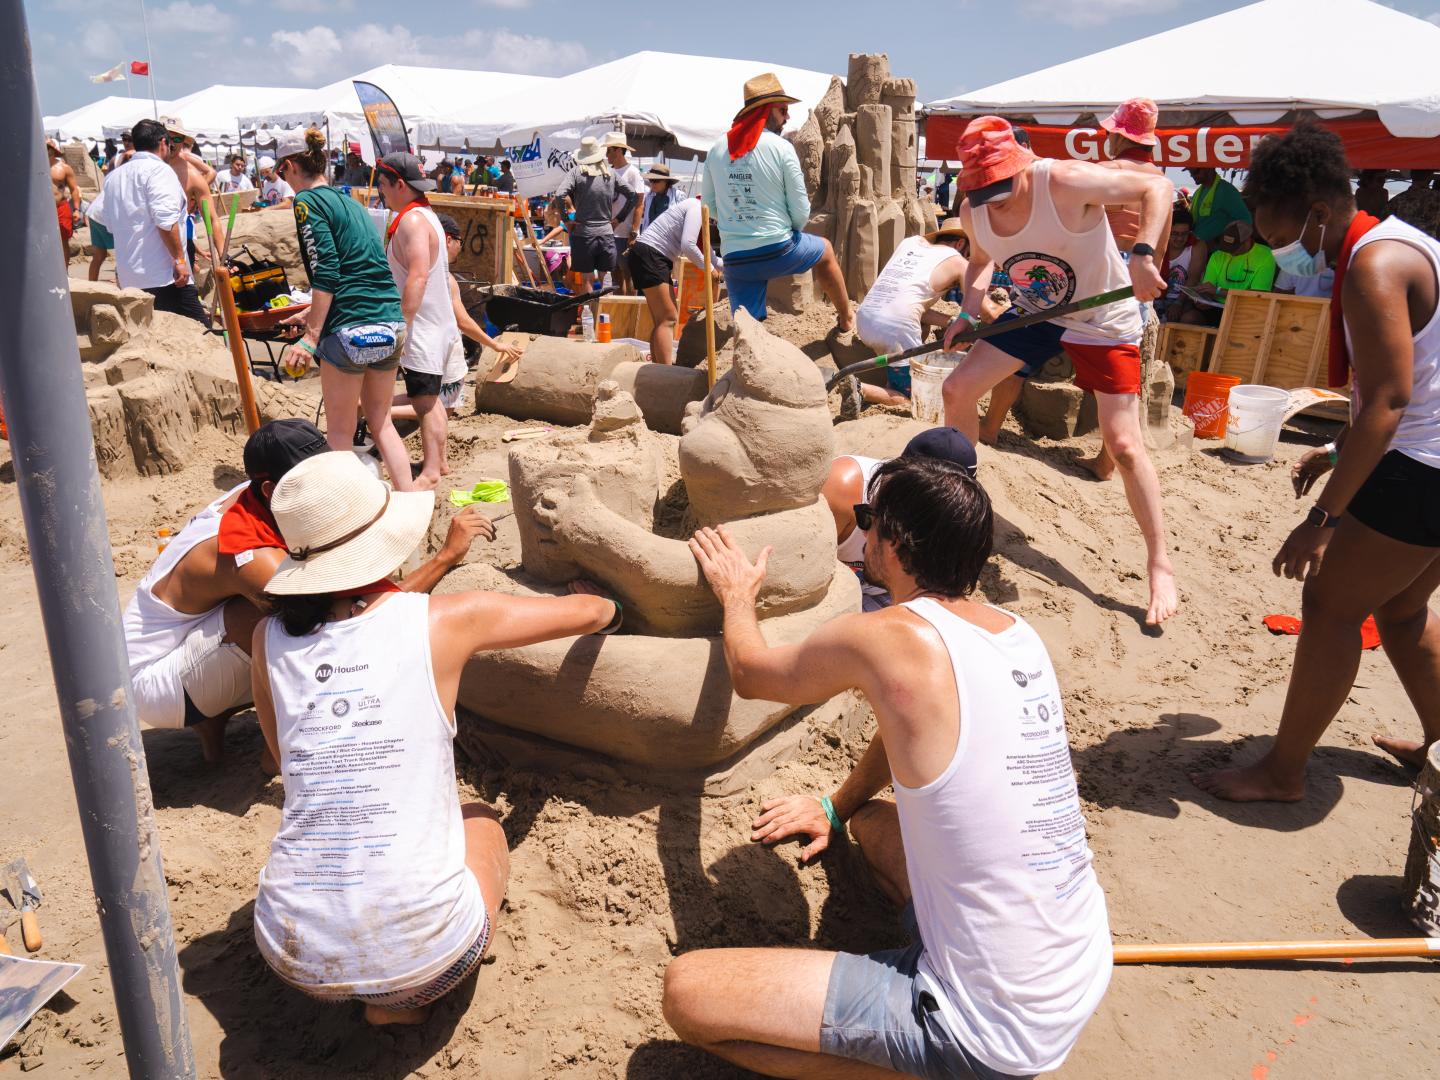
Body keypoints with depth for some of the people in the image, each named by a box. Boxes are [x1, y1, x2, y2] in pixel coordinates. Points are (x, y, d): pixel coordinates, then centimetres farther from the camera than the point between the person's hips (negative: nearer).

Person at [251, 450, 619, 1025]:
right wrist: (611, 610, 33)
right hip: (418, 953, -3)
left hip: (295, 955, 4)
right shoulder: (444, 620, -8)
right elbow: (586, 612, 9)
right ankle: (401, 995, 8)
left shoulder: (270, 639, 0)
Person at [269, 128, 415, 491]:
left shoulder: (307, 200, -4)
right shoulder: (350, 201, 20)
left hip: (351, 330, -8)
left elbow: (325, 273, -14)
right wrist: (311, 314, 35)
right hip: (392, 325, 8)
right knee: (380, 420, 19)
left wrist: (309, 337, -13)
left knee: (340, 431, 6)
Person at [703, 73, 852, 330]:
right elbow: (801, 211, -6)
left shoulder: (717, 151, 4)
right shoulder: (781, 148, -9)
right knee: (825, 250, 28)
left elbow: (710, 208, 11)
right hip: (779, 251, -3)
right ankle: (846, 317, 43)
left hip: (735, 260, 3)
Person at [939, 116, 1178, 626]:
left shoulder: (1066, 182, -30)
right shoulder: (973, 213, -11)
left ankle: (1160, 568, -2)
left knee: (1122, 442, -13)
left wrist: (1143, 254, -38)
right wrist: (969, 309, -9)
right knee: (957, 389, 0)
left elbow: (1157, 186, -23)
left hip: (1103, 317, -6)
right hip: (1034, 313, 6)